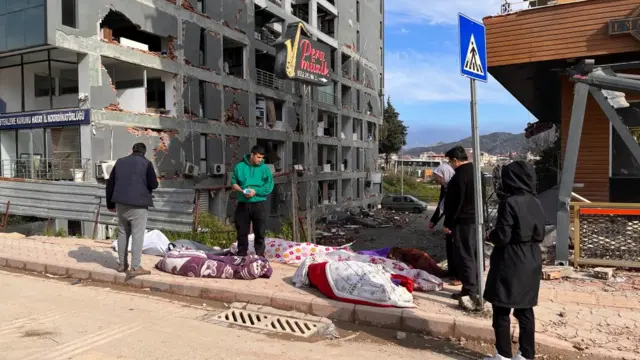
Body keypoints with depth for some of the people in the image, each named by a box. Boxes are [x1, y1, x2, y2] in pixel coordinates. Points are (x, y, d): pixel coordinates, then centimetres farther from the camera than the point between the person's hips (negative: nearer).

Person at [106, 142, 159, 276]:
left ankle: (122, 264, 22)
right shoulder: (146, 163, -4)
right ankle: (135, 267, -6)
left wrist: (110, 203, 21)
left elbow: (110, 183, 14)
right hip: (138, 204, -5)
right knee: (137, 234, -4)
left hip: (121, 203, 5)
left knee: (122, 233, 15)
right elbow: (154, 184, -7)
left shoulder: (120, 161, 12)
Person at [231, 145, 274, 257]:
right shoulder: (240, 166, 4)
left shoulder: (265, 168, 1)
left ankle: (260, 257, 11)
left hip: (258, 204, -1)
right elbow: (234, 183, 8)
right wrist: (242, 190, -11)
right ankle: (241, 256, 19)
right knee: (242, 232, 8)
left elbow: (269, 186, -4)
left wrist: (256, 191, -16)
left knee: (260, 233, 3)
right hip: (243, 204, 1)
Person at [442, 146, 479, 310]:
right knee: (473, 255, 14)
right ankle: (473, 290, 22)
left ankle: (471, 294, -8)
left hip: (463, 221, -10)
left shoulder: (460, 176, -18)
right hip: (476, 219, 10)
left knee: (464, 257, -7)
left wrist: (448, 223, -12)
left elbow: (455, 203, -19)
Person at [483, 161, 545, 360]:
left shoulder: (509, 203, -18)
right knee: (525, 310, 14)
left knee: (501, 310, 5)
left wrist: (491, 234, 1)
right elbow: (540, 235, 10)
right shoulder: (535, 203, 3)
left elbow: (502, 237, -19)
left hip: (510, 263, -7)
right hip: (531, 261, 7)